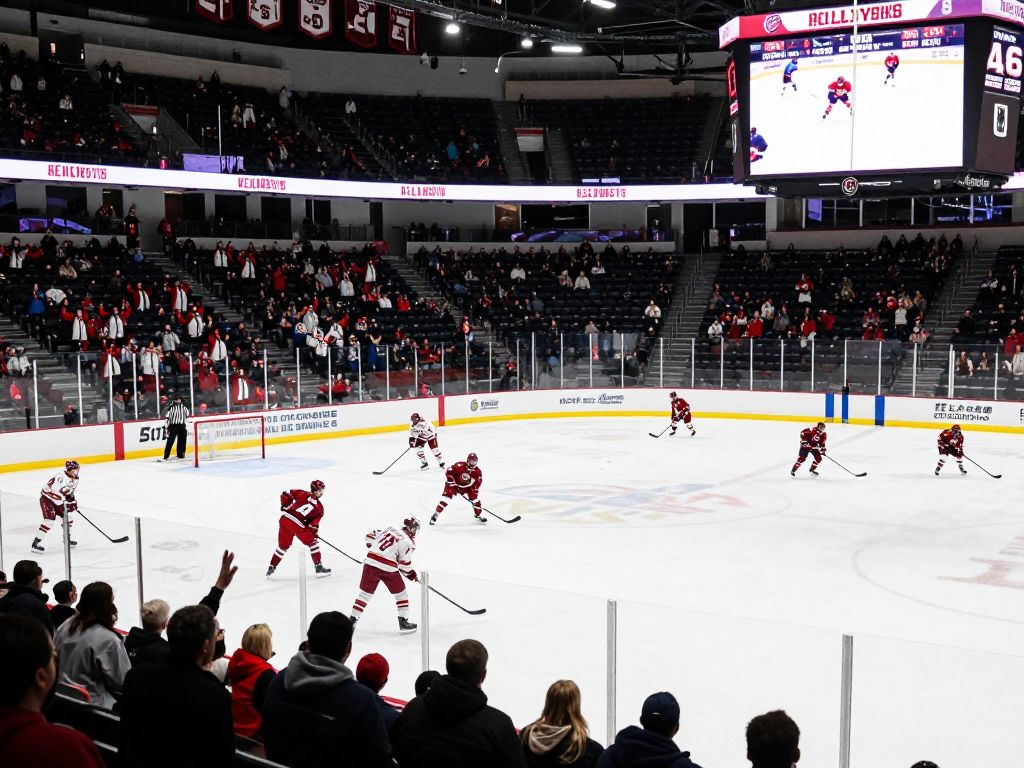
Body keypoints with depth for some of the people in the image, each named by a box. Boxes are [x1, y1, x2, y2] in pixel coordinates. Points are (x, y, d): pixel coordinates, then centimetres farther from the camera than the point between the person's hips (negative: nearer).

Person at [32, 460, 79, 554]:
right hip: (46, 498, -9)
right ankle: (35, 543, -15)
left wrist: (73, 502, 5)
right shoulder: (62, 476, -28)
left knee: (67, 516, 11)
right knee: (49, 520, -19)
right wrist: (64, 502, -35)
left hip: (58, 500, 9)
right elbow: (55, 490, -35)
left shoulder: (74, 479, 3)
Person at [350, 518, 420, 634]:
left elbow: (370, 536, 21)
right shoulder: (407, 542, -3)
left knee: (365, 593, 14)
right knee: (401, 593, 14)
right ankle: (404, 622, 17)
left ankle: (352, 620, 14)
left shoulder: (388, 530, 16)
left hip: (370, 563, 5)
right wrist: (413, 575, 10)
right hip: (387, 568, -5)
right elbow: (404, 563, -4)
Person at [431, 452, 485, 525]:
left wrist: (474, 492, -10)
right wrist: (452, 483, -23)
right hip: (454, 484, -4)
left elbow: (478, 483, -2)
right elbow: (448, 472, -24)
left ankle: (478, 516, 18)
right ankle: (435, 515, -13)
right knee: (446, 497, -20)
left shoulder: (478, 472, -13)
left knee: (474, 499, -5)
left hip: (466, 487, 4)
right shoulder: (459, 466, -29)